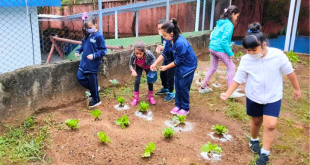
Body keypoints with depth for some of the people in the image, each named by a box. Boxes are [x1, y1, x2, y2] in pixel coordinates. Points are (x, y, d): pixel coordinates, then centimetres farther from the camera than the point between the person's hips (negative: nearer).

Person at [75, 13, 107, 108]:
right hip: (84, 62, 7)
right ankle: (92, 89, 30)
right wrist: (78, 51, 2)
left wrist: (94, 55, -25)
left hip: (93, 64, -7)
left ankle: (96, 100, 24)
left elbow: (103, 50, -14)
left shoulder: (98, 36, -14)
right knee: (80, 77, 6)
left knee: (92, 81, 4)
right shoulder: (86, 35, 5)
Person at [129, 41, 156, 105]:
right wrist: (133, 70, -37)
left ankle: (151, 96, 25)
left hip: (147, 67, 0)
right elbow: (131, 64, -19)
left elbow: (153, 58, -17)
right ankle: (136, 98, 9)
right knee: (137, 80, -9)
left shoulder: (148, 53, -40)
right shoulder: (133, 55, -36)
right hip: (139, 67, 1)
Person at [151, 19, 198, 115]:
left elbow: (178, 61, -25)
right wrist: (155, 64, -6)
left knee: (183, 86, 0)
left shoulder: (180, 43, -34)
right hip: (179, 65, 8)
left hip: (188, 65, -8)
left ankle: (185, 108, 16)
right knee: (177, 85, 12)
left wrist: (166, 67, -15)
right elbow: (164, 53, 1)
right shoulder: (169, 40, -10)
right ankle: (178, 105, 25)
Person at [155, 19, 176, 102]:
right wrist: (160, 48, -8)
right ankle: (165, 88, 40)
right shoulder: (162, 36, 1)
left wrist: (163, 48, -34)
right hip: (166, 58, 8)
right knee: (162, 73, 18)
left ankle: (171, 93, 20)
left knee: (170, 76, 1)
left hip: (172, 60, -8)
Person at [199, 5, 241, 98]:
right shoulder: (229, 25, -12)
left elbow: (213, 35, 18)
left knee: (213, 67, 21)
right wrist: (230, 53, -15)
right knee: (231, 67, 3)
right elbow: (224, 40, -20)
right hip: (220, 49, -9)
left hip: (212, 47, 9)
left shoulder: (220, 23, 14)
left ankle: (203, 87, 26)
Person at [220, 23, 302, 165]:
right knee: (256, 121, 18)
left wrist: (296, 88, 7)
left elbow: (289, 72, -5)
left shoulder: (278, 56, -20)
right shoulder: (246, 60, -16)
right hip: (253, 97, 1)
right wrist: (228, 93, -18)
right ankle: (254, 141, 47)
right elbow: (238, 79, -7)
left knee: (270, 125, -8)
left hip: (273, 97, -1)